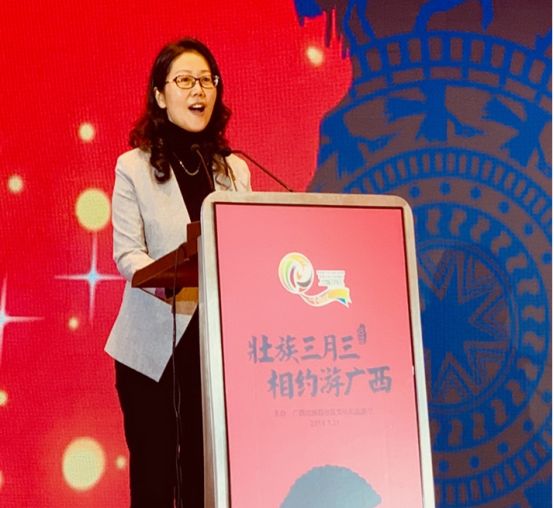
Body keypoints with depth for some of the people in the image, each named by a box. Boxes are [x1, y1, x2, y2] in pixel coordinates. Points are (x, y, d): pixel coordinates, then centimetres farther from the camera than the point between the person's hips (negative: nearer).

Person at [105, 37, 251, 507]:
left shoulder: (235, 170, 13)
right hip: (153, 342, -2)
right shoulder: (134, 167, 2)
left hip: (218, 338, 3)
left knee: (206, 470, 2)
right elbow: (126, 253, -8)